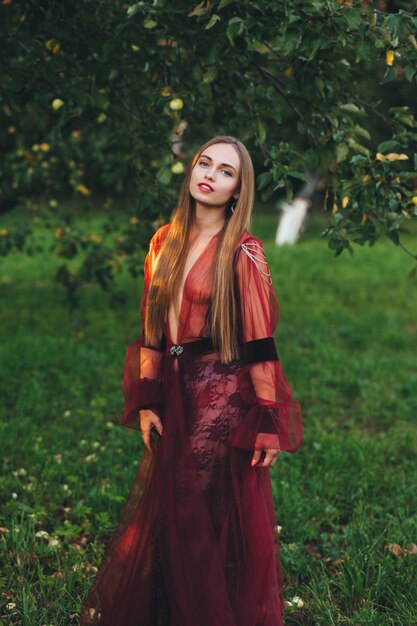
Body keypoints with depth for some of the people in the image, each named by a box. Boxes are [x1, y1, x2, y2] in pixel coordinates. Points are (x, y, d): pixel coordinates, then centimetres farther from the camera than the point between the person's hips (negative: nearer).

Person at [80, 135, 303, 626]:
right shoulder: (165, 242, 7)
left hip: (224, 396, -5)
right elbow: (152, 328, 9)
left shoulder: (243, 253, -10)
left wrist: (268, 424, -13)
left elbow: (259, 343, -12)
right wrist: (146, 402, 5)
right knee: (163, 517, 12)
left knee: (214, 522, 3)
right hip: (174, 393, 5)